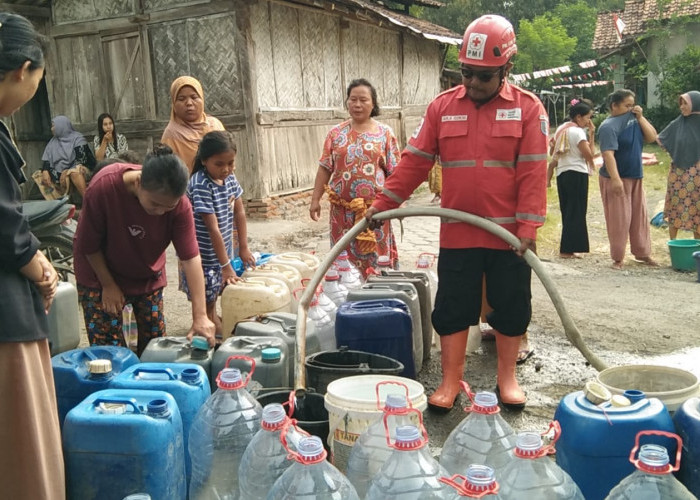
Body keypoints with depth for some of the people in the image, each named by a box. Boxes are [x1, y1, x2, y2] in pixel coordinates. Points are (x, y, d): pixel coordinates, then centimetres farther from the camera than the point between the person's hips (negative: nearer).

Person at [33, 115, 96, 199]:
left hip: (81, 171, -7)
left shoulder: (77, 139, -3)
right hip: (58, 174, 7)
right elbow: (46, 159, 6)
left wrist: (66, 172, -26)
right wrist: (45, 171, -15)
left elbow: (81, 160, -14)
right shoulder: (53, 142, 15)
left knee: (74, 172, -39)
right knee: (37, 176, -9)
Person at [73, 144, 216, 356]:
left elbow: (191, 257, -26)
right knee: (108, 347, -5)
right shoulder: (103, 187, -31)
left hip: (148, 276, 2)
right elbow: (88, 245, -17)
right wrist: (108, 285, -10)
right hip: (100, 274, -2)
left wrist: (200, 316, -29)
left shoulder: (179, 204, -27)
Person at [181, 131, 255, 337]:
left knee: (212, 300, 20)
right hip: (203, 257, -7)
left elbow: (239, 213, 8)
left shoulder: (230, 178, -1)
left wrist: (243, 248, 7)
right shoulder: (201, 186, -24)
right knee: (206, 305, 6)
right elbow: (213, 228, -25)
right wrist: (226, 264, -23)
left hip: (223, 250, 7)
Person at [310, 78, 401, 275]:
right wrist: (315, 199, 3)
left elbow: (394, 172, 1)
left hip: (374, 208, -1)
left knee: (375, 258, 5)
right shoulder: (336, 133, 7)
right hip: (343, 209, 2)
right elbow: (325, 169, 7)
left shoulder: (385, 133, 3)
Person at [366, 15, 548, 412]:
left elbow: (533, 174, -7)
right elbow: (414, 162, 4)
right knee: (452, 309, 7)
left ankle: (507, 378, 28)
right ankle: (451, 381, 21)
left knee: (511, 309, 10)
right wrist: (383, 204, -2)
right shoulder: (442, 107, 3)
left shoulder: (528, 108, -3)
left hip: (508, 236, -1)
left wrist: (528, 229, -14)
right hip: (457, 235, 2)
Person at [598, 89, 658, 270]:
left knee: (640, 216, 11)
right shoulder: (609, 126, -13)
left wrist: (640, 117, -2)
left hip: (636, 178, 7)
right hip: (617, 179, -7)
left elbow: (652, 137, 6)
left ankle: (643, 253, 21)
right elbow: (608, 153, -22)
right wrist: (615, 179, -30)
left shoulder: (634, 120, 10)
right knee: (619, 219, -4)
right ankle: (618, 258, 6)